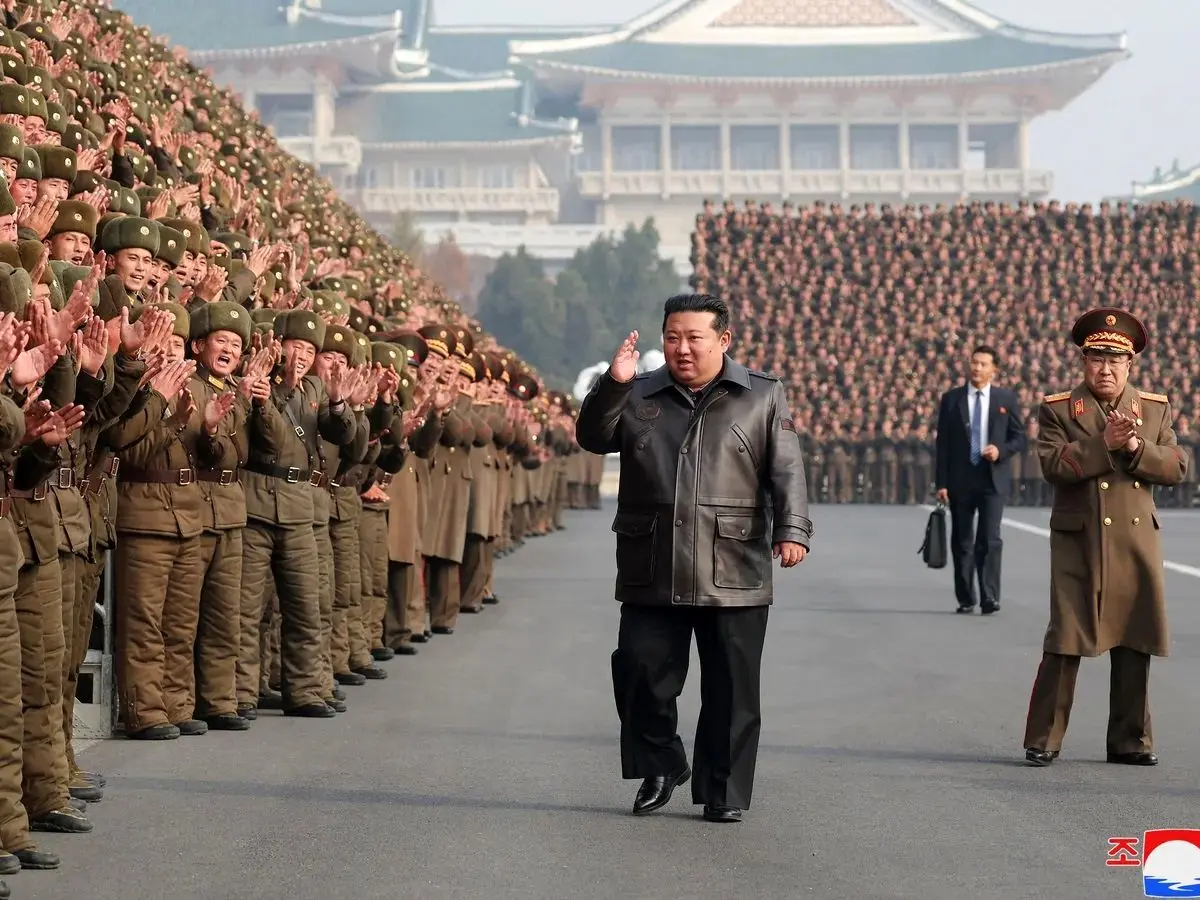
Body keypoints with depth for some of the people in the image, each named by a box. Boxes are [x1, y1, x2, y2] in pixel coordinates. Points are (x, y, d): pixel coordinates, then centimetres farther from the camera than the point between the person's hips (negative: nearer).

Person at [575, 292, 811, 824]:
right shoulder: (639, 398, 13)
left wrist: (792, 530, -13)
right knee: (640, 675, -1)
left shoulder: (763, 398, 7)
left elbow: (786, 472, 1)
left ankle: (724, 793, 12)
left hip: (733, 579, -1)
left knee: (731, 691, 2)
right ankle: (659, 769, 19)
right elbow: (592, 438, 3)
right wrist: (612, 384, -11)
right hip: (651, 576, 2)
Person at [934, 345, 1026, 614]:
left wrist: (1001, 450, -13)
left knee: (990, 540, -9)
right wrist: (942, 482, -4)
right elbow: (943, 443, 3)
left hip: (993, 478, -1)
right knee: (962, 541, 6)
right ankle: (966, 599, 13)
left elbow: (1019, 437, 9)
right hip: (960, 479, 1)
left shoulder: (1006, 399, 6)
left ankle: (990, 597, -9)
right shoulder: (951, 399, 5)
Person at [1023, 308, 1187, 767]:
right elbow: (1053, 465, -13)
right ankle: (1043, 741, 2)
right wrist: (1104, 443, -21)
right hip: (1079, 542, -3)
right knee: (1066, 642, -5)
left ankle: (1131, 741, 16)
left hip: (1137, 543, 3)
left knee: (1134, 643, 6)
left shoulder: (1155, 408, 11)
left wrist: (1136, 446, -14)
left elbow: (1176, 467, 2)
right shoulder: (1057, 409, 2)